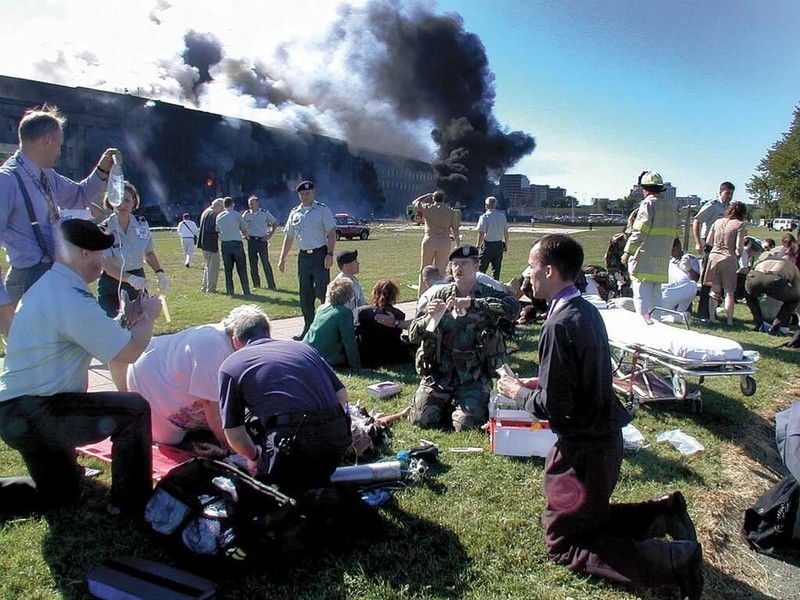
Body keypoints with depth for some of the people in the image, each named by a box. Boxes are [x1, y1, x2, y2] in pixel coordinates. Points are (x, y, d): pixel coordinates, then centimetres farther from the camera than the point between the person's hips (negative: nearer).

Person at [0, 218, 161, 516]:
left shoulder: (49, 287, 10)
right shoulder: (71, 299, -22)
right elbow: (129, 351, -20)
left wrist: (128, 319, 11)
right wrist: (147, 316, -3)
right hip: (36, 414, -11)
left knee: (61, 496, 21)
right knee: (133, 410, -13)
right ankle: (132, 504, -2)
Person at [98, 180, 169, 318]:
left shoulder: (142, 224, -1)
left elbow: (149, 253, 13)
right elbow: (106, 264, -20)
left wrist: (159, 273, -4)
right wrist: (129, 278, -37)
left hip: (138, 280, 3)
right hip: (111, 286, -3)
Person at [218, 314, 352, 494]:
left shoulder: (230, 366, 12)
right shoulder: (303, 347, 23)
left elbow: (234, 434, 9)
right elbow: (341, 394, 22)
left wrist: (254, 457, 29)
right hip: (337, 435, 5)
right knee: (317, 481, 33)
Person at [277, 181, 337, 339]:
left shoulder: (322, 210, -1)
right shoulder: (294, 213, 12)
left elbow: (331, 234, -6)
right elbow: (289, 237, 16)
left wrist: (330, 254, -16)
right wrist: (282, 258, 12)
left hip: (320, 254, -5)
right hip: (303, 255, 5)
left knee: (322, 289, -16)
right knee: (305, 295, 8)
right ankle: (308, 327, 17)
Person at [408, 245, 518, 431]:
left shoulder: (488, 295, -1)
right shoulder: (440, 295, 5)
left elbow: (513, 307, -25)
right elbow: (413, 335, 3)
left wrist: (471, 303, -29)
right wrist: (429, 318, -19)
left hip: (474, 375, -2)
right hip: (438, 371, 2)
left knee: (466, 423, -17)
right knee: (422, 419, -10)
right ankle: (448, 404, 21)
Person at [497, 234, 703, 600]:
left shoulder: (560, 324, -26)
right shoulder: (587, 310, 3)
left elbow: (552, 406, -24)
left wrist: (517, 392, -7)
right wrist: (536, 384, 9)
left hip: (582, 448, -9)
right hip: (605, 436, 9)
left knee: (562, 543, 6)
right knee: (590, 517, 28)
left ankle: (672, 559, -3)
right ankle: (665, 513, 13)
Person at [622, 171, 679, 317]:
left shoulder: (648, 203, -8)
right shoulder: (671, 208, 16)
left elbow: (640, 231, -15)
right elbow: (674, 233, 17)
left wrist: (628, 251, -11)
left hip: (644, 261, -8)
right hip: (662, 262, 8)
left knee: (641, 296, -6)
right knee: (655, 296, 16)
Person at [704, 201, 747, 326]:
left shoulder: (718, 222, 8)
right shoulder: (740, 224, -6)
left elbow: (708, 242, 10)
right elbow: (739, 247, -10)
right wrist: (739, 255, 10)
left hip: (714, 256, 4)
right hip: (729, 258, -4)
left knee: (715, 290, 11)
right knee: (729, 292, 5)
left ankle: (711, 318, 12)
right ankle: (729, 320, 6)